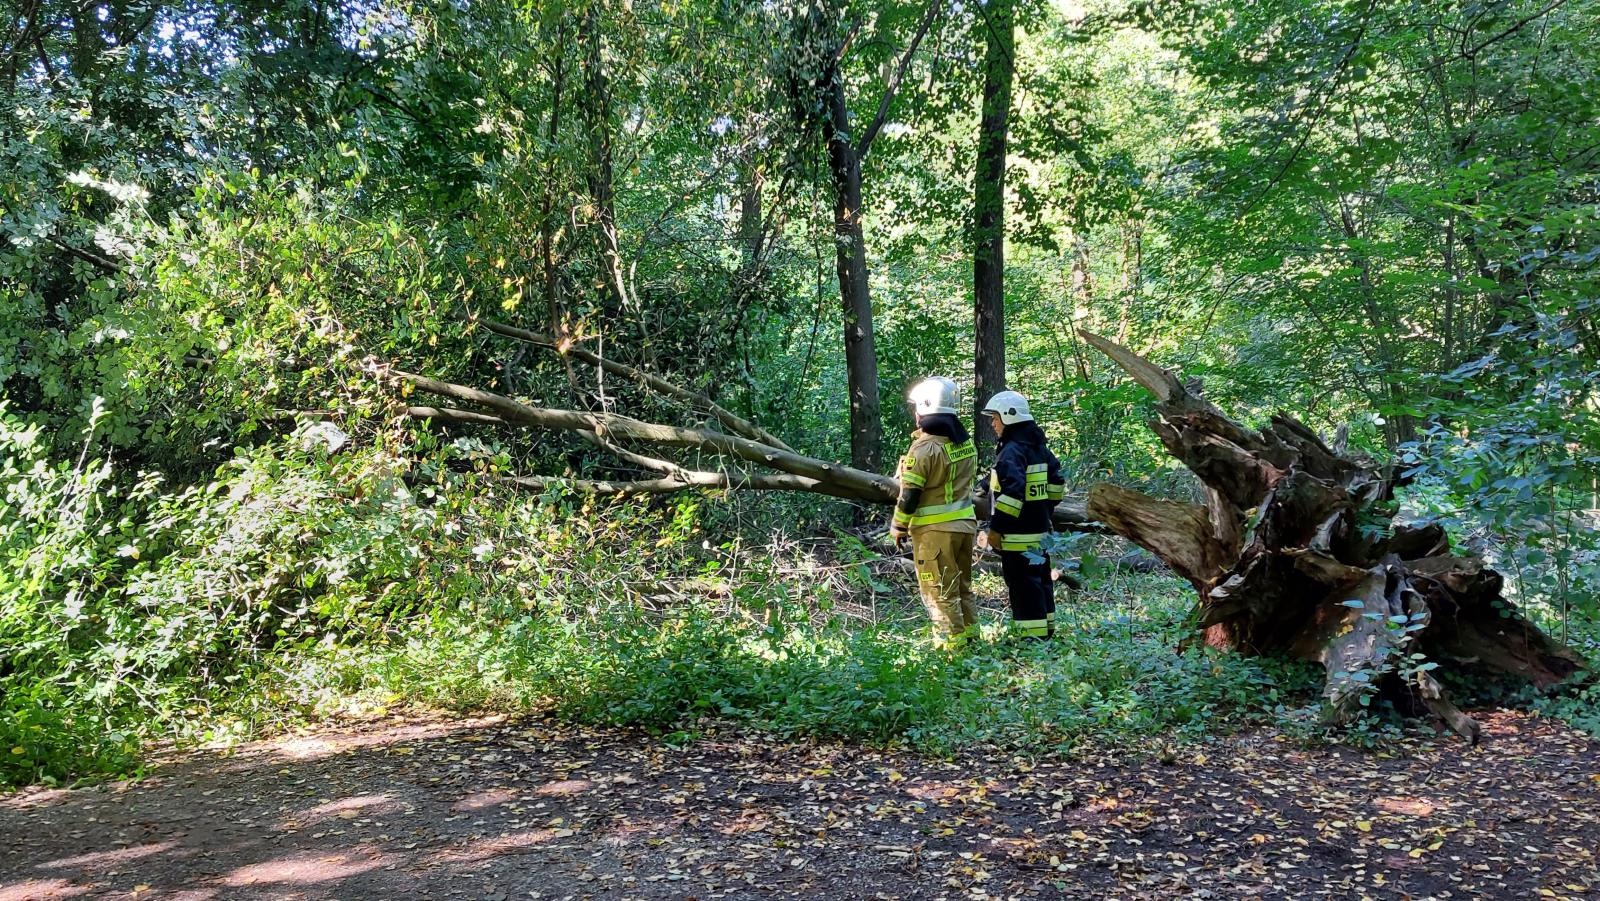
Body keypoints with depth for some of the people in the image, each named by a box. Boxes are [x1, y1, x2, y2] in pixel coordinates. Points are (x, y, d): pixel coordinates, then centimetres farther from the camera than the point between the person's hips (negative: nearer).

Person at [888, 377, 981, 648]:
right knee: (962, 584, 19)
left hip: (934, 529, -8)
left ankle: (953, 643, 4)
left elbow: (910, 494, -15)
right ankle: (970, 634, 24)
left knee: (939, 590, 2)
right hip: (965, 523, 8)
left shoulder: (925, 446, -18)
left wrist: (898, 527, -4)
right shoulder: (967, 442, 6)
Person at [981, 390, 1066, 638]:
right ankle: (1046, 629, 27)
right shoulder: (1038, 447, 13)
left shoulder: (1011, 451, -18)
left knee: (1023, 584, -5)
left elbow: (1012, 491, -26)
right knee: (1041, 578, 18)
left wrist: (996, 527, -21)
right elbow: (1057, 481, 21)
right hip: (1040, 529, 10)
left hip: (1018, 534, -10)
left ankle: (1033, 635, -3)